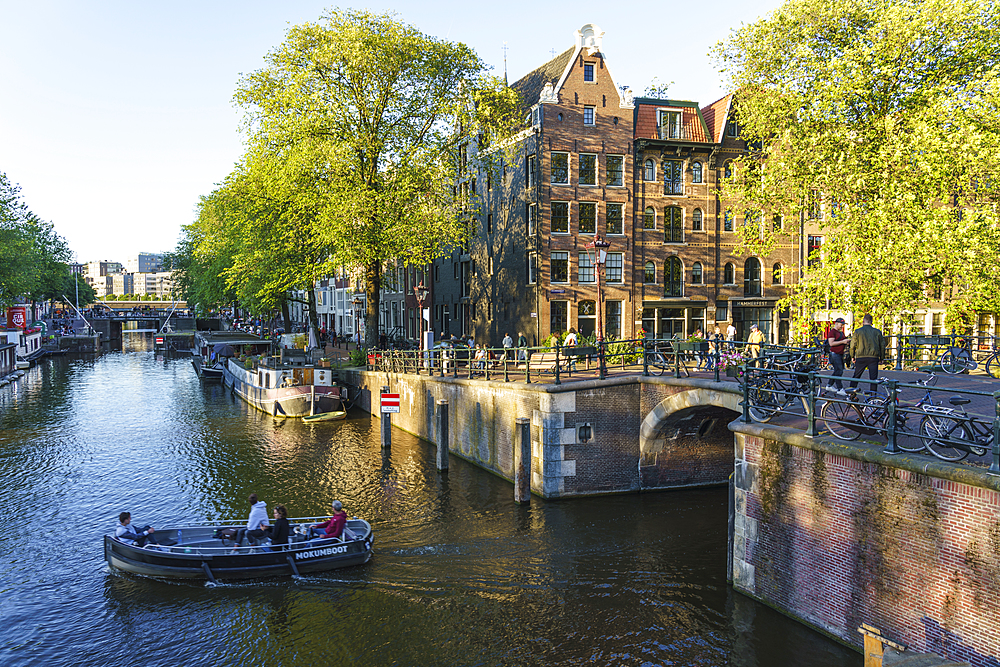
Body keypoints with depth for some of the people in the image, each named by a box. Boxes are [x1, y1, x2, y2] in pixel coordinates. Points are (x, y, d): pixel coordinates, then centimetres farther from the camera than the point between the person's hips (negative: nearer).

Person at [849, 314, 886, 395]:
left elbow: (852, 345, 1)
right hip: (874, 357, 1)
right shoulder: (877, 332, 6)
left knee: (856, 376, 10)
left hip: (861, 357, -1)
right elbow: (882, 345, 10)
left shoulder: (857, 331, 1)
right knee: (873, 378, 4)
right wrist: (882, 357, 17)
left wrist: (852, 356, 12)